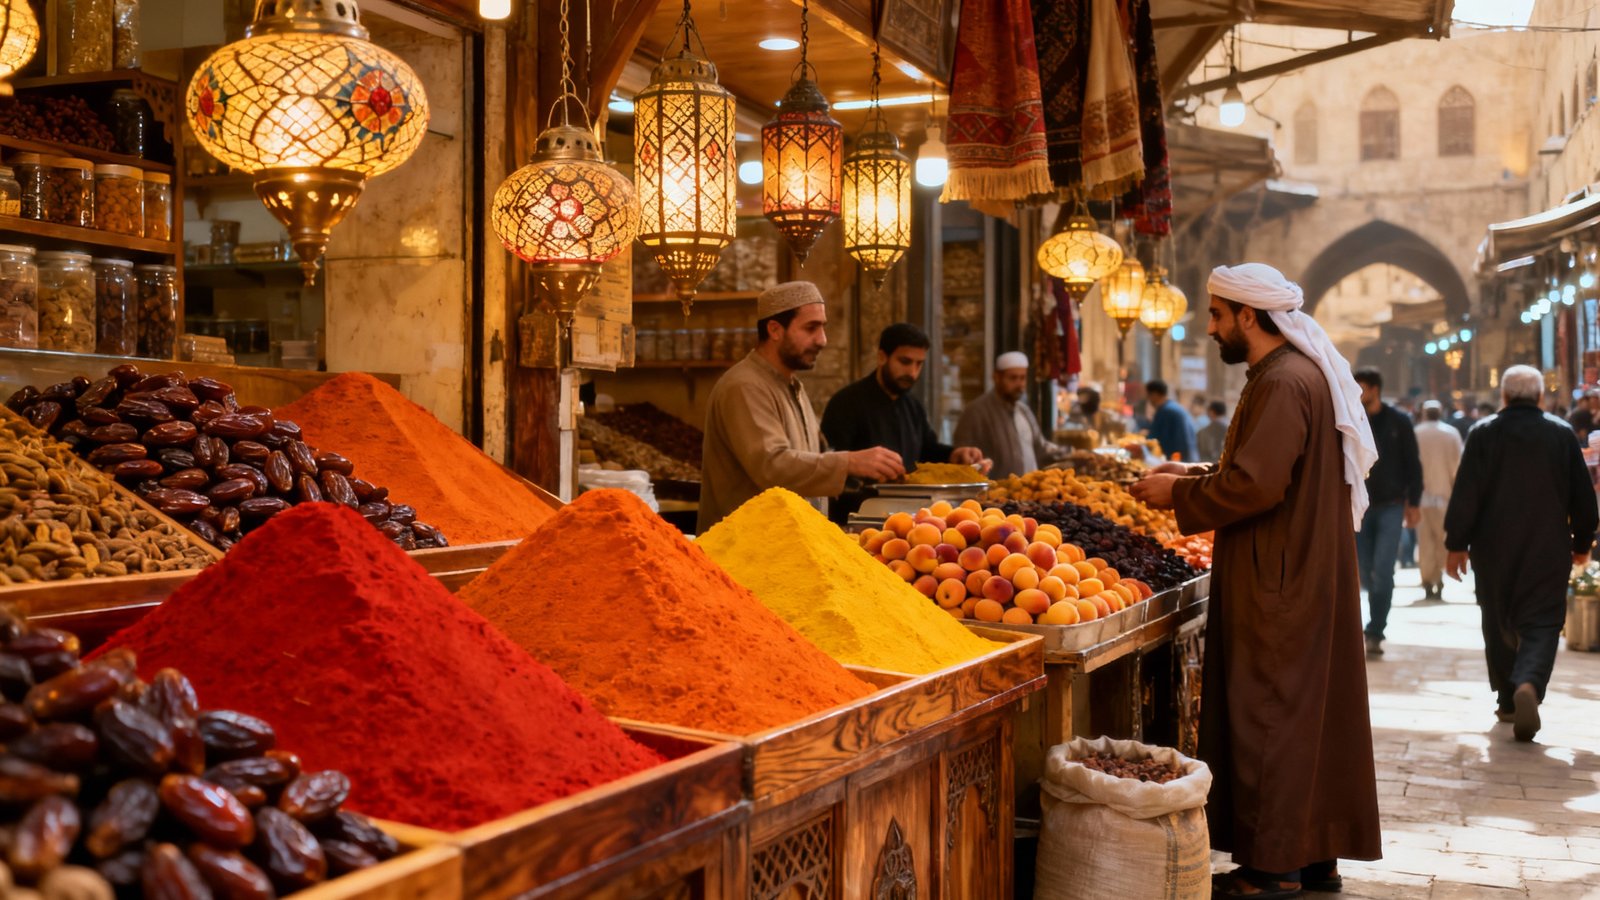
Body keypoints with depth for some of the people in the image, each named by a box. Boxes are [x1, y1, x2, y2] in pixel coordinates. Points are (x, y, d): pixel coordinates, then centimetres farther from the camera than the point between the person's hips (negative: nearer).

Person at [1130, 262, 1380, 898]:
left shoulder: (1283, 383, -18)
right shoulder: (1302, 373, 15)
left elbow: (1254, 484, -24)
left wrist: (1180, 494, -11)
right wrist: (1195, 475, 13)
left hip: (1279, 587, -10)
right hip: (1309, 576, 10)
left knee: (1268, 716, -2)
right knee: (1312, 714, 14)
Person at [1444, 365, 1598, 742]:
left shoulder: (1484, 433, -5)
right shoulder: (1563, 433, 1)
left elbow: (1465, 494, -8)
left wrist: (1456, 544, -2)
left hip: (1493, 550, 0)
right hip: (1548, 552, 0)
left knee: (1499, 625, 14)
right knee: (1541, 624, -2)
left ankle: (1508, 699, 20)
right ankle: (1529, 685, -27)